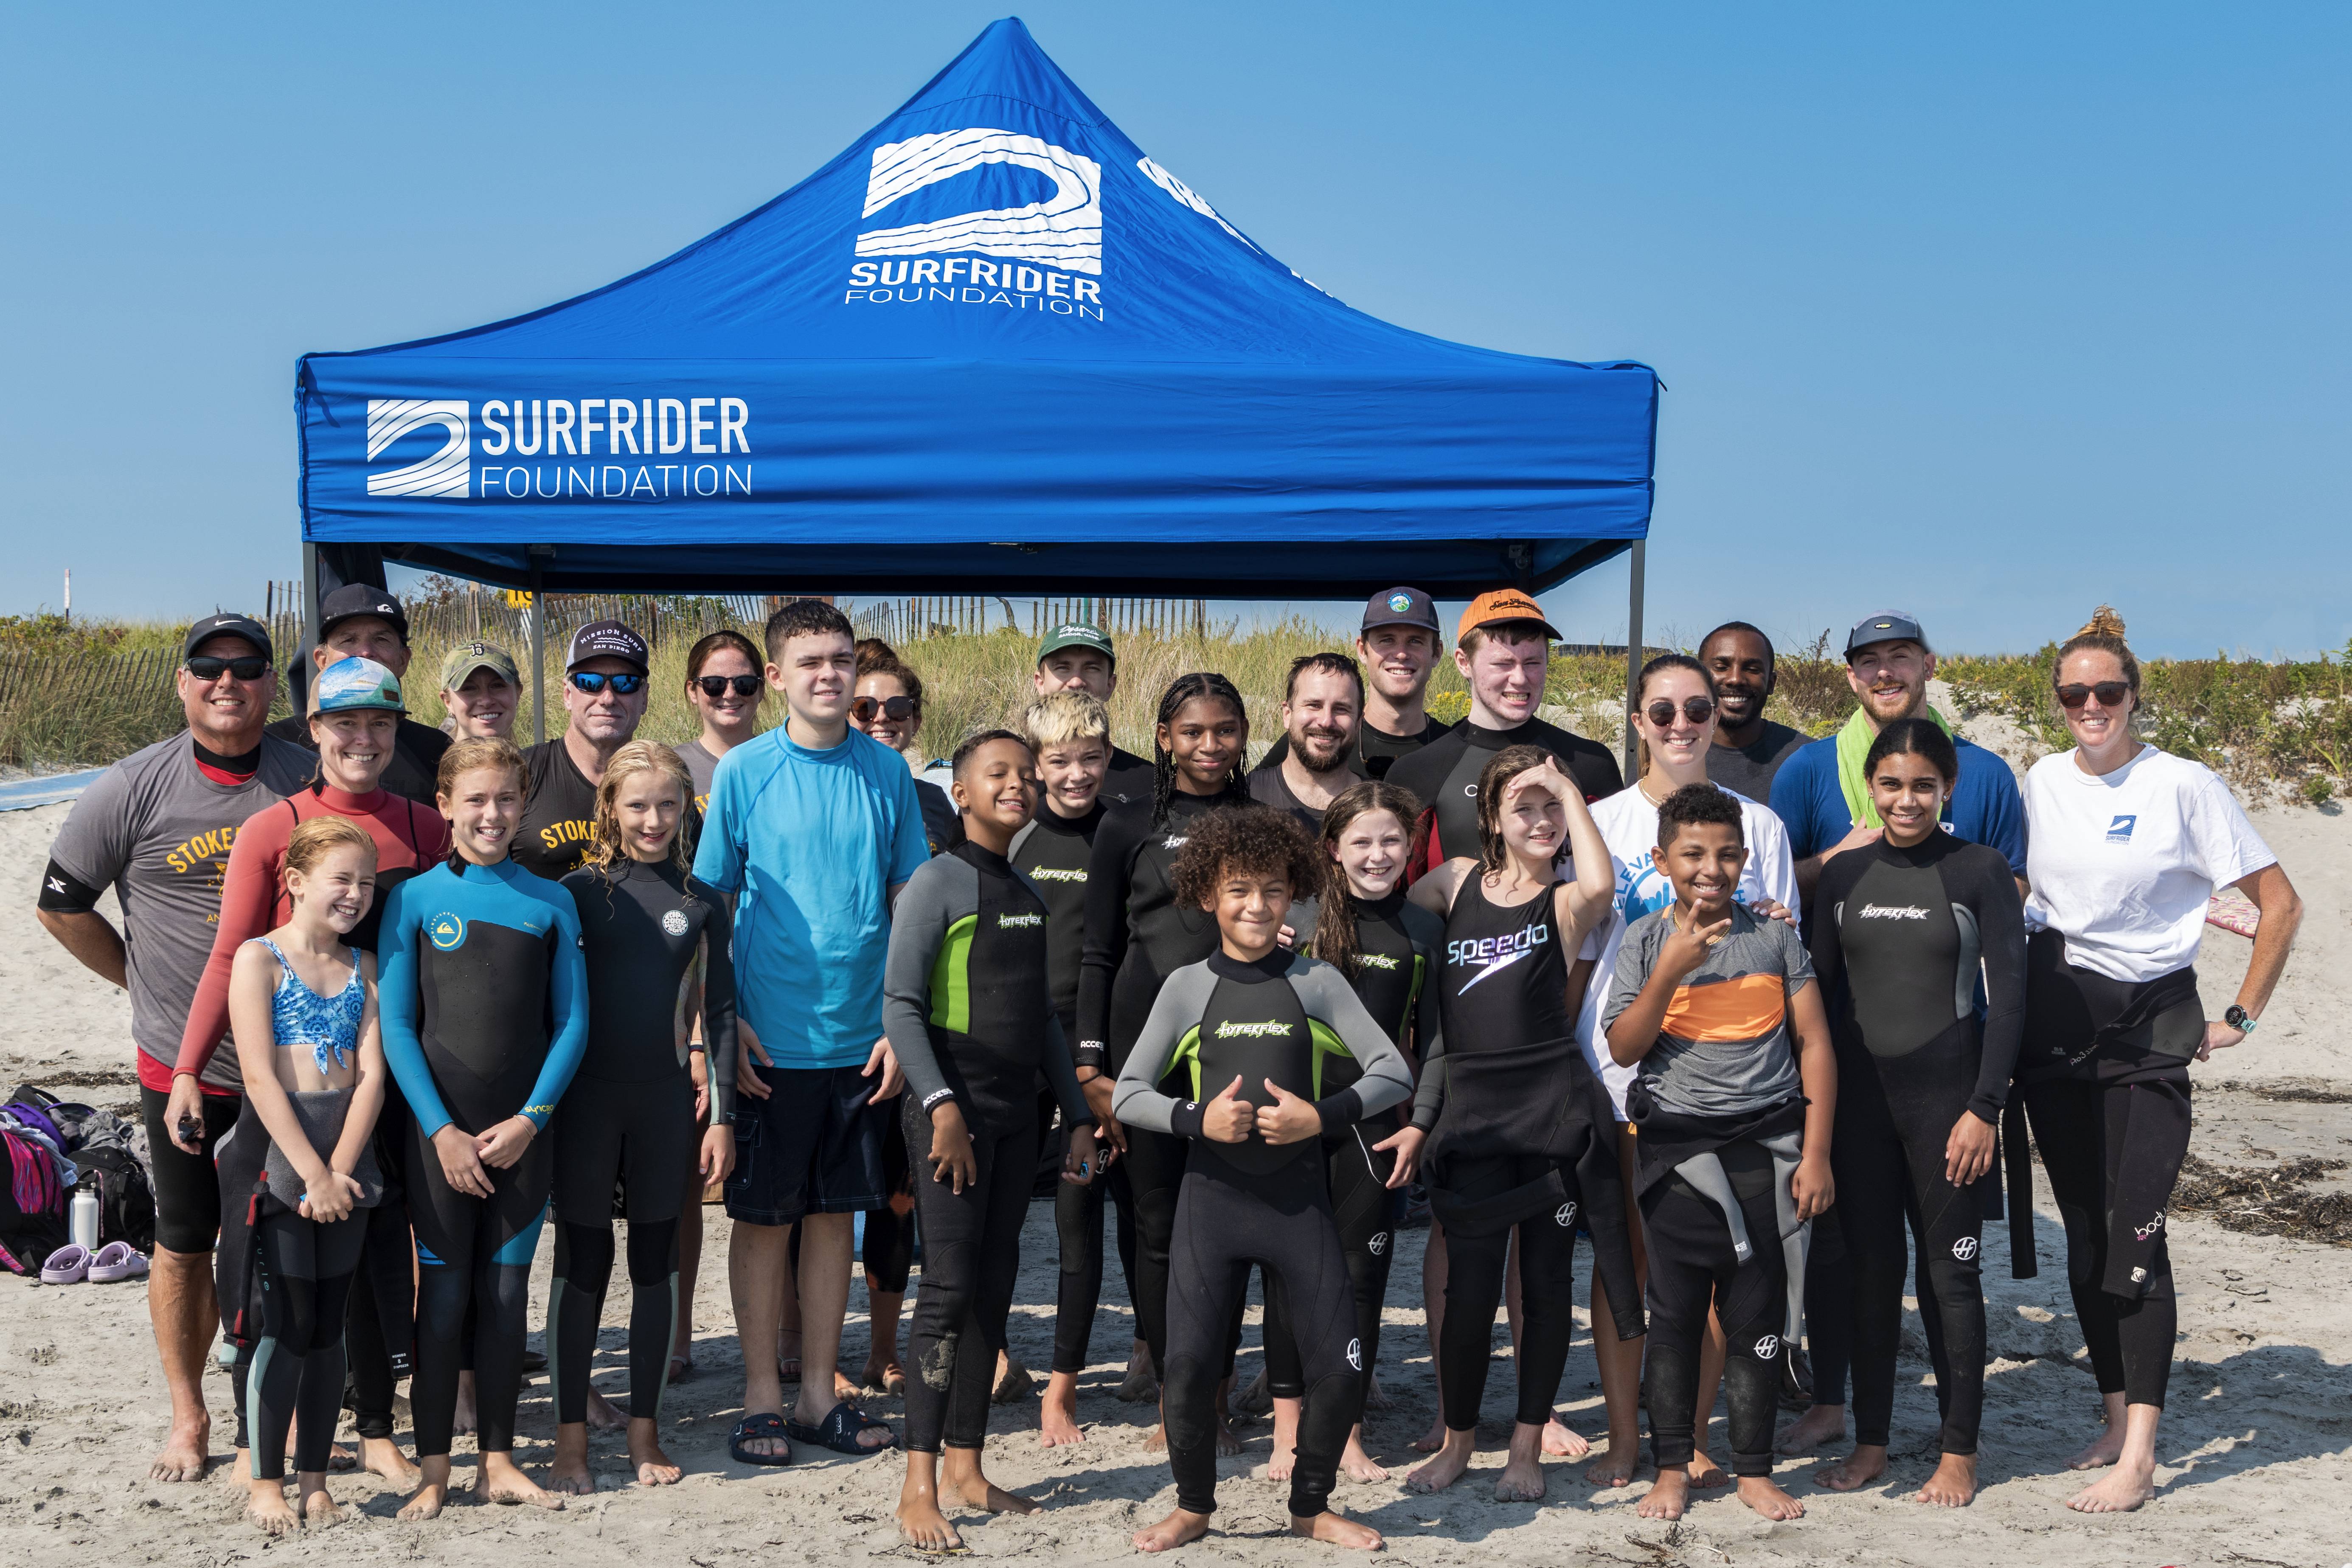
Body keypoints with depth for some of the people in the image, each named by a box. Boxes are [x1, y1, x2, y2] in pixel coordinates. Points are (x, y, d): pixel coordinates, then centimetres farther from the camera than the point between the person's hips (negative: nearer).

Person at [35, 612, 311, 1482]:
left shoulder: (312, 781, -2)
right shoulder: (135, 788, -7)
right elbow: (61, 906, 3)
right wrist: (148, 980, 2)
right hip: (183, 1061, -1)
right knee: (185, 1244, 8)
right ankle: (188, 1417, 23)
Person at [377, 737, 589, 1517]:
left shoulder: (552, 904, 5)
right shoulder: (415, 899, -1)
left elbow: (572, 1022, 4)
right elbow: (396, 1025, -3)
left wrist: (530, 1118, -6)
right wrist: (441, 1130, -9)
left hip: (525, 1131, 2)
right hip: (440, 1131, -2)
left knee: (507, 1292, 8)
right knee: (443, 1296, 1)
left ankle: (498, 1461, 17)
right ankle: (434, 1468, 12)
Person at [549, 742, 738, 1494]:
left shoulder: (703, 901, 4)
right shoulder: (580, 889, -1)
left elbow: (719, 1010, 6)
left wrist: (721, 1114, 2)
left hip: (666, 1099, 2)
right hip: (586, 1096, -2)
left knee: (656, 1264, 8)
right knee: (583, 1265, 4)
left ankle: (645, 1432, 20)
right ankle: (571, 1437, 13)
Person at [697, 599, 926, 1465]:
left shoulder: (887, 771, 3)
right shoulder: (744, 771, -4)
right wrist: (727, 1023, -8)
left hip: (860, 1037, 3)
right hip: (771, 1040, -2)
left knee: (835, 1215, 10)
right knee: (765, 1218, 5)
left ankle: (819, 1394, 21)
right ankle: (761, 1398, 17)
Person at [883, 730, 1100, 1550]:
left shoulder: (1028, 896, 16)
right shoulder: (938, 883, -6)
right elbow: (900, 1005, -13)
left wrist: (1078, 1115, 15)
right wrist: (941, 1105, -22)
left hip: (1015, 1112, 7)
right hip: (952, 1105, -7)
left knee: (994, 1285, 9)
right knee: (950, 1284, -11)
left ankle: (965, 1466, 17)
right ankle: (919, 1486, -8)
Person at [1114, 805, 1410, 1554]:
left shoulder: (1316, 982, 2)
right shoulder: (1188, 986, 2)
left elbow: (1394, 1073, 0)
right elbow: (1128, 1094, 2)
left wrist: (1322, 1116, -14)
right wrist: (1197, 1119, -14)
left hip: (1299, 1200, 1)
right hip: (1212, 1197, 0)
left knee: (1339, 1368, -1)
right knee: (1188, 1364, -5)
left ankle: (1311, 1506, 23)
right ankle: (1194, 1505, 20)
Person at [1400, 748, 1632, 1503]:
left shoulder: (1563, 903, 1)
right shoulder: (1458, 881, 10)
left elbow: (1599, 883, -22)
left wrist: (1570, 789, -12)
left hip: (1553, 1108, -1)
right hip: (1470, 1110, 1)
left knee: (1547, 1282, 7)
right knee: (1469, 1287, 2)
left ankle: (1527, 1448, 21)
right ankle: (1456, 1441, 21)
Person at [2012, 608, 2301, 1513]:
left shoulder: (2182, 786, -8)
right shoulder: (2042, 784, 6)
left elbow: (2281, 904, -4)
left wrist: (2241, 1018, -5)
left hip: (2148, 1026, -5)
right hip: (2053, 1022, 5)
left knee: (2136, 1236, -10)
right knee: (2083, 1231, 8)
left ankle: (2138, 1458, -8)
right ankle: (2117, 1420, 20)